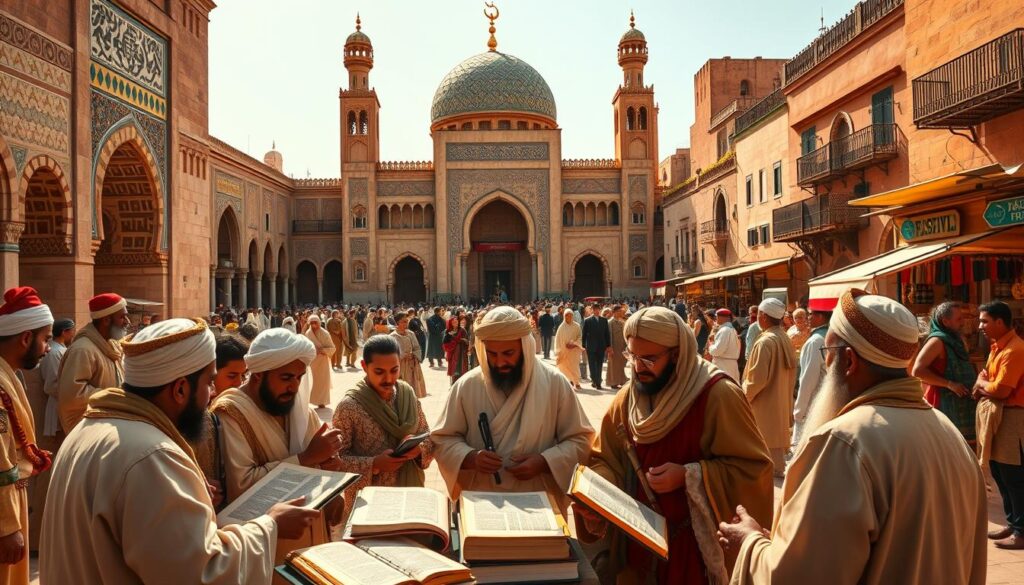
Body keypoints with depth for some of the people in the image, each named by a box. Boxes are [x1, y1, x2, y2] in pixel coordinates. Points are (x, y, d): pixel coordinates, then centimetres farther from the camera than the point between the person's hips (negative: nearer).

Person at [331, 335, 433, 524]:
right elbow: (335, 457, -13)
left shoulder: (408, 395, -1)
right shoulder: (349, 406, -15)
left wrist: (418, 449, -15)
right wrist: (373, 465, -24)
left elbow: (429, 438, 6)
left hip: (409, 494, 4)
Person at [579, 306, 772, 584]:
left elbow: (753, 466, -16)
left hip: (699, 541, -4)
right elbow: (605, 460, 5)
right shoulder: (625, 399, -1)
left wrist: (688, 476, -24)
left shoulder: (718, 395, -18)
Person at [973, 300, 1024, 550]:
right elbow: (990, 380, 21)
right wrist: (983, 386, -2)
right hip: (998, 414, 10)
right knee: (999, 471, 15)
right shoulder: (998, 346, 12)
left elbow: (1000, 391, -23)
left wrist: (980, 383, -4)